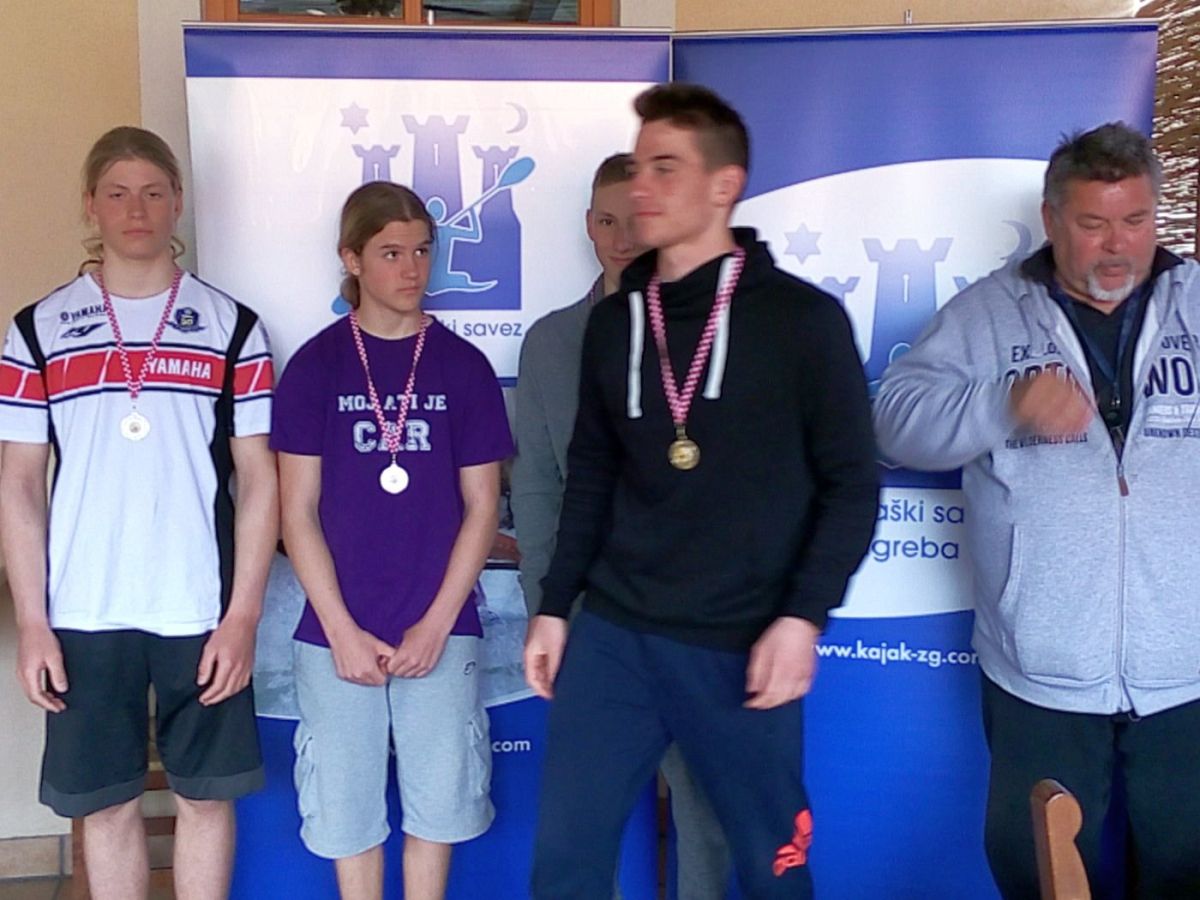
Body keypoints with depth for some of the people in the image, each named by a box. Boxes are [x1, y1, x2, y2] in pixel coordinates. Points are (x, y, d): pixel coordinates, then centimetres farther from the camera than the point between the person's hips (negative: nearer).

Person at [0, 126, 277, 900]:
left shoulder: (232, 327, 2)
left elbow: (259, 480, 0)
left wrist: (243, 612, -7)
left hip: (202, 610, -1)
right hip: (83, 615, 1)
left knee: (206, 795, 10)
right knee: (105, 801, 11)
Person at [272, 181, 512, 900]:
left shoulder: (463, 365, 1)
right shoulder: (315, 366, 0)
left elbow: (482, 505, 1)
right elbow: (298, 511, -1)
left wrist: (435, 624, -7)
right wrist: (342, 631, -8)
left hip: (440, 629, 0)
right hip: (338, 631, 0)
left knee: (436, 798, 9)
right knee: (348, 802, 10)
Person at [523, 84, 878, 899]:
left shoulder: (803, 318, -6)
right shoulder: (614, 320, 8)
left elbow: (852, 483, -6)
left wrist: (805, 615, -14)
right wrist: (555, 605, 11)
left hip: (741, 649, -4)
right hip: (612, 636, 4)